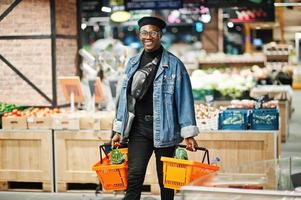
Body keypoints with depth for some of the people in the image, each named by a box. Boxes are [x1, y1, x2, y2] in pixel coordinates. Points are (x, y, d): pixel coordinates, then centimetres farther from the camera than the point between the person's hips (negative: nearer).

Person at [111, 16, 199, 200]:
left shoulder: (173, 64, -3)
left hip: (164, 128, -3)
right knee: (134, 177, -6)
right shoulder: (133, 63, 10)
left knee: (166, 179, 9)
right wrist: (119, 130, 11)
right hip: (138, 128, 3)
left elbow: (184, 99, -5)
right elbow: (125, 97, 13)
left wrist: (188, 134, -8)